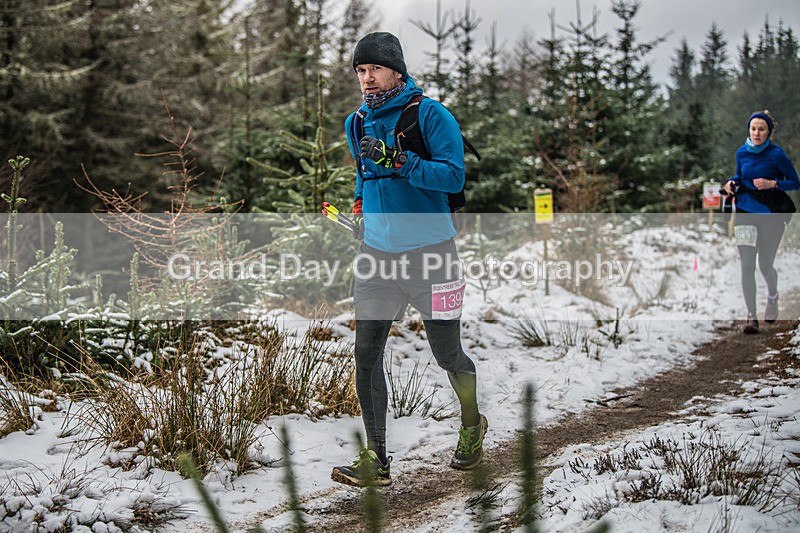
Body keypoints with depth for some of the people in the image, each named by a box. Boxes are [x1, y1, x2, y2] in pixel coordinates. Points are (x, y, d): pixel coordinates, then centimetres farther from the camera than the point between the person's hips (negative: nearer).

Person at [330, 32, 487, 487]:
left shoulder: (431, 115, -8)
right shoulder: (358, 124, 11)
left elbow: (454, 176, -17)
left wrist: (398, 161, -25)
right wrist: (358, 206, 14)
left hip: (430, 253, -5)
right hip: (378, 253, 5)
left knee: (447, 356, 7)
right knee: (367, 355, -4)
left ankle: (473, 426, 37)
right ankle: (376, 461, 3)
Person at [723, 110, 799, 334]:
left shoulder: (777, 154, -10)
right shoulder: (742, 153, 3)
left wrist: (772, 184, -20)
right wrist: (732, 183, -1)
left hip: (771, 214, -3)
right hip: (745, 212, 3)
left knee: (765, 265, 4)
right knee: (747, 265, -7)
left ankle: (772, 297, 38)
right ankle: (751, 316, -1)